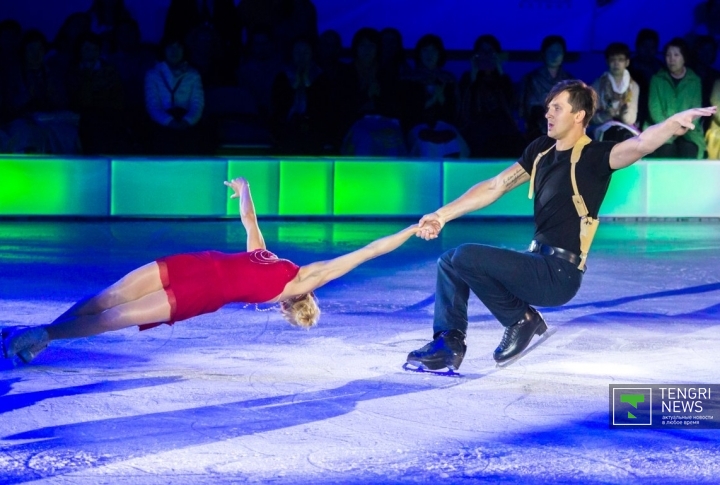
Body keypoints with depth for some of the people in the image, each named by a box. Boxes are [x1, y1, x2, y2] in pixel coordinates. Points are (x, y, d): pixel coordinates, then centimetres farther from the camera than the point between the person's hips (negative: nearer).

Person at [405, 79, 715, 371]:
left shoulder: (593, 157, -13)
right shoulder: (541, 150, 11)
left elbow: (639, 145, -31)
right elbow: (494, 187, 16)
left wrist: (676, 122, -51)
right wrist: (442, 216, 13)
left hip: (559, 274, -8)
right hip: (537, 261, 8)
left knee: (465, 257, -19)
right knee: (449, 263, 9)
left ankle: (520, 319, -2)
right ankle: (449, 343, 11)